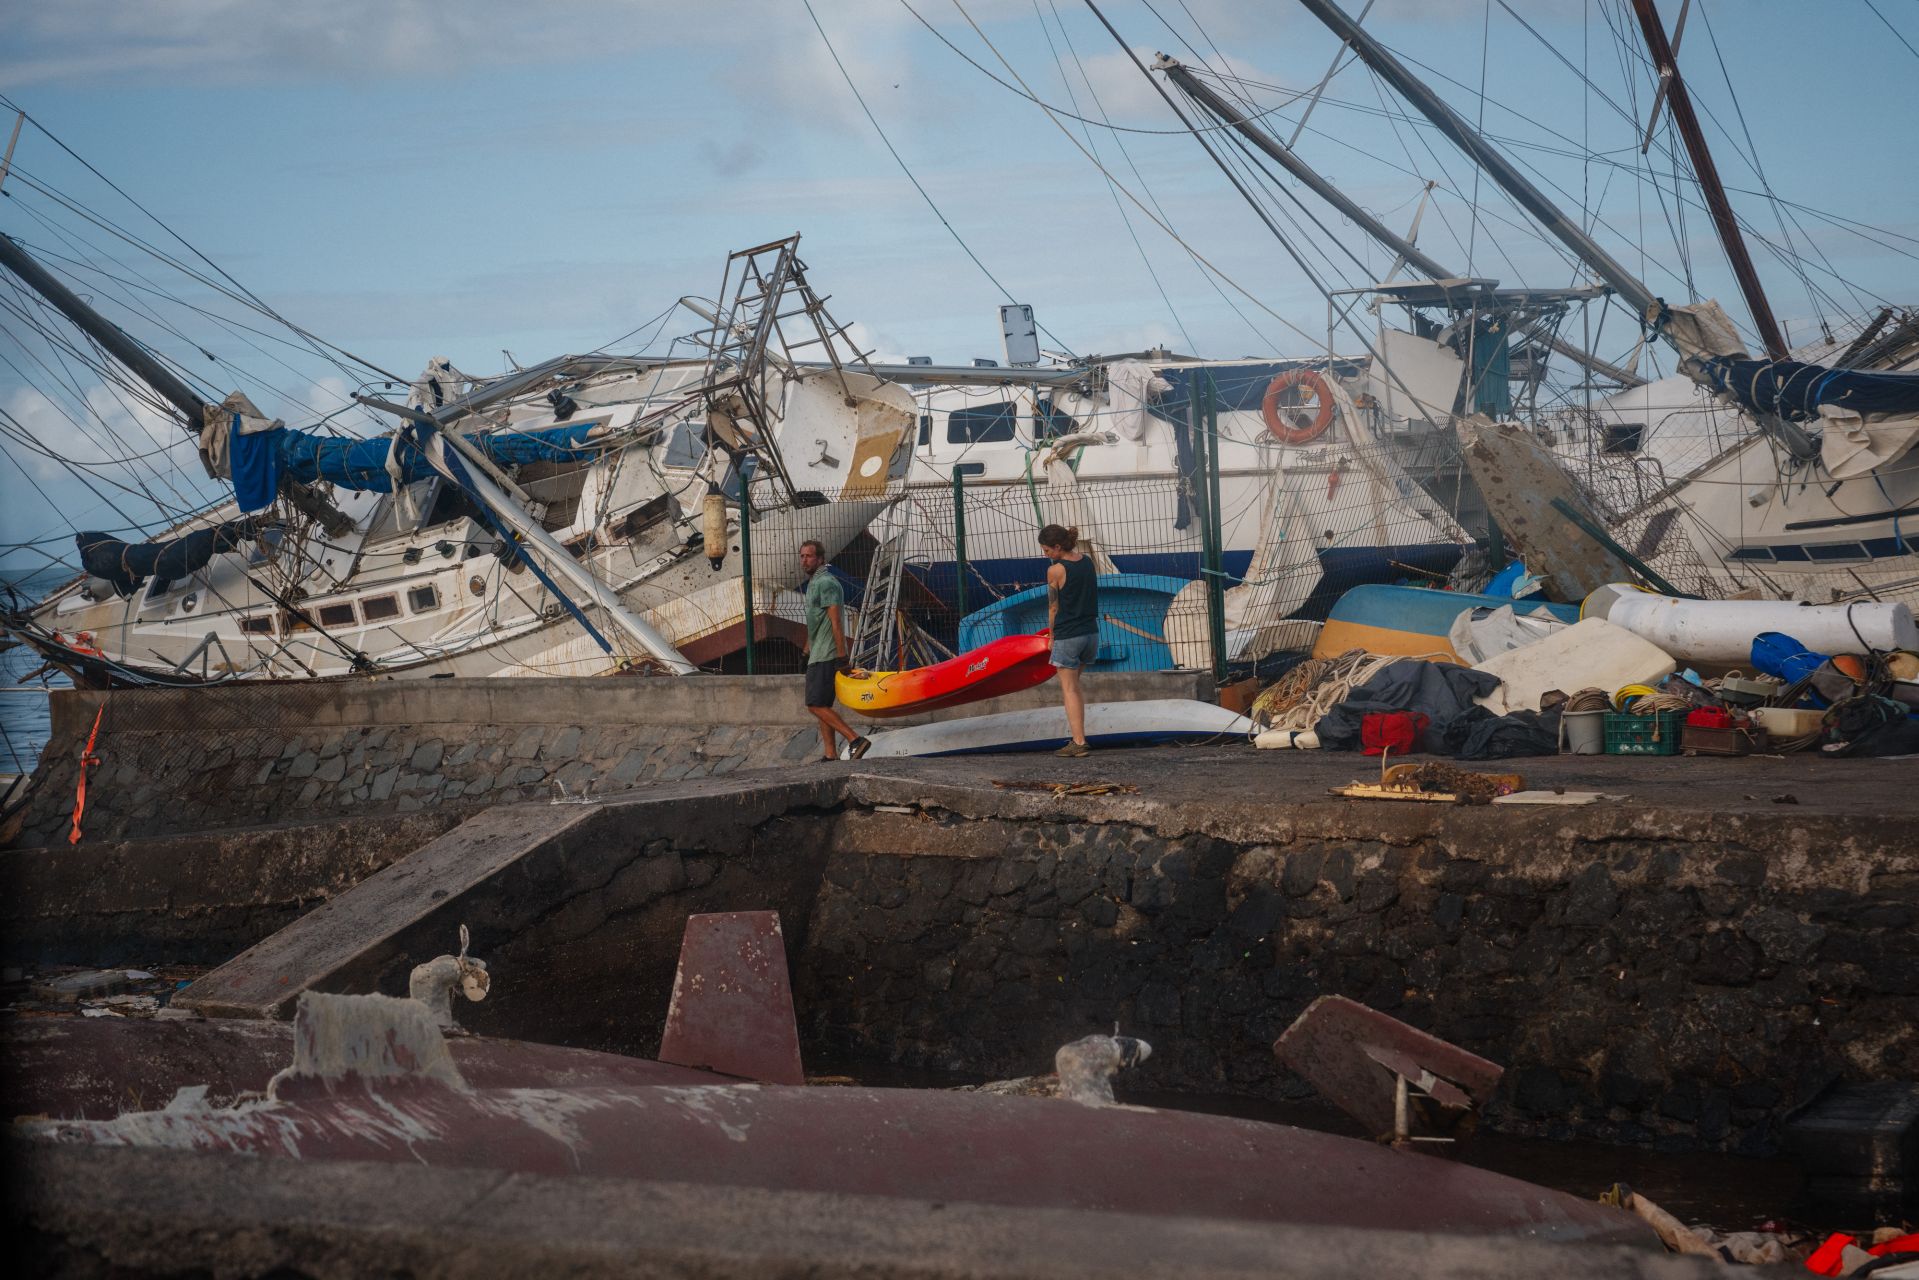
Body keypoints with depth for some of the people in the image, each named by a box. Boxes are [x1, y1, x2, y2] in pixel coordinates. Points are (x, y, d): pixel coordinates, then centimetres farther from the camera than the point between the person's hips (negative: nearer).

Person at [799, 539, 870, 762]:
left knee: (816, 705, -15)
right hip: (817, 656, 10)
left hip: (826, 656, -10)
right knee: (821, 706, 9)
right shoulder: (813, 583, 19)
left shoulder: (826, 583, -13)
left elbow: (836, 623, -19)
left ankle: (855, 740, -18)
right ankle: (831, 755, 8)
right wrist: (807, 650, 27)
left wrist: (842, 658, -23)